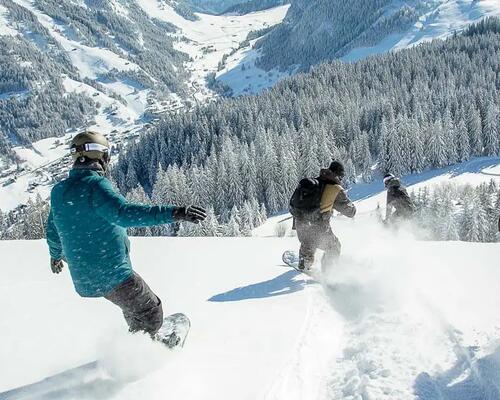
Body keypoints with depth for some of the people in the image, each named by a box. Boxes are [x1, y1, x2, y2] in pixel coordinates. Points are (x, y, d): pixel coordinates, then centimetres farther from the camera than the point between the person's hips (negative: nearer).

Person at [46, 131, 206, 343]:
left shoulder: (59, 191, 7)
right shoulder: (95, 185, -18)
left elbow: (53, 232, 21)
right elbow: (124, 213, -36)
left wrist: (56, 256, 41)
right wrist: (173, 213, -43)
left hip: (83, 278, 8)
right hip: (113, 274, -8)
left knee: (135, 307, 28)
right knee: (150, 313, 10)